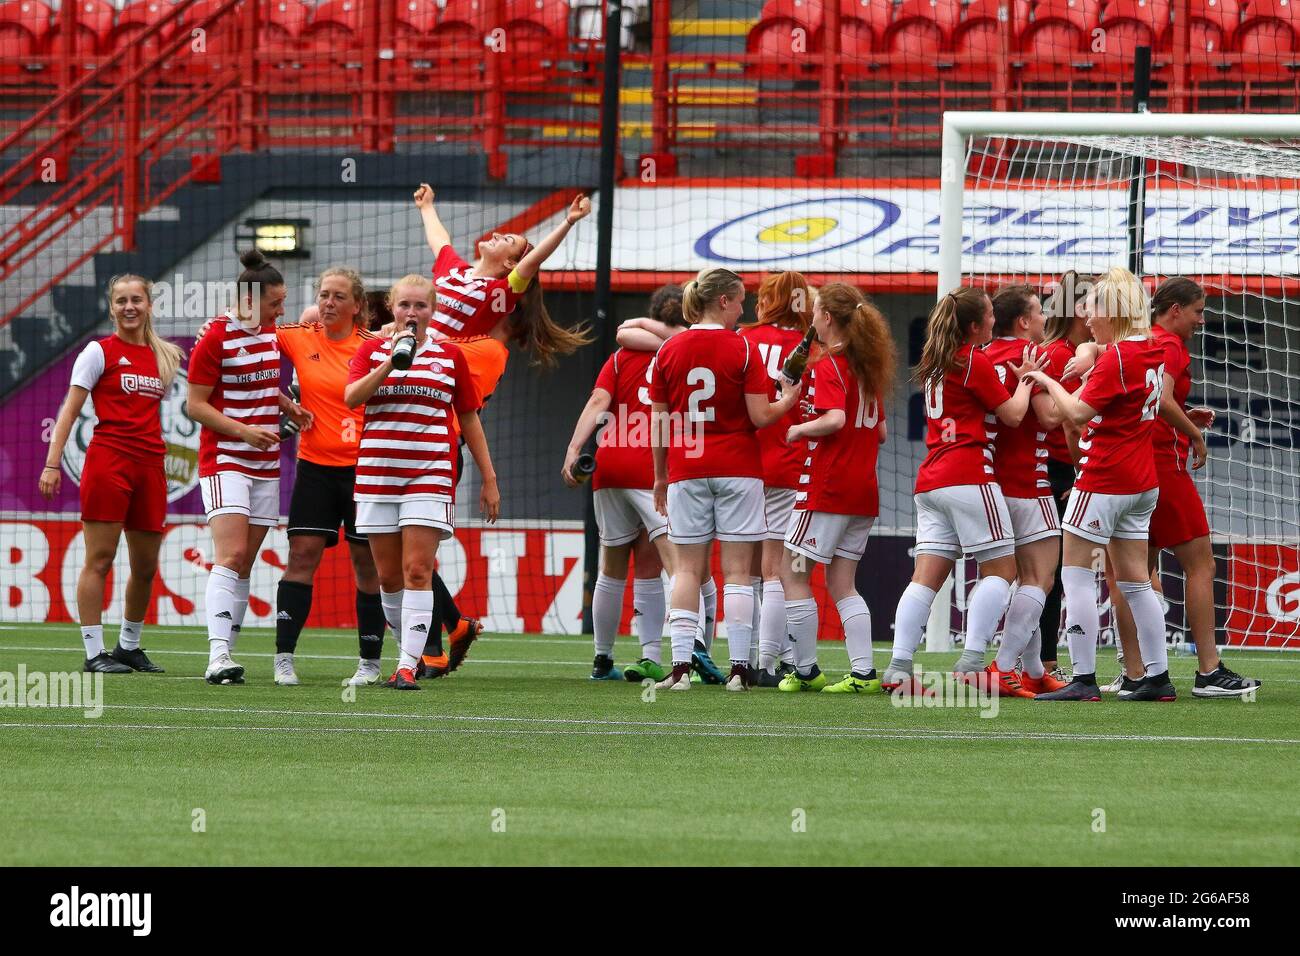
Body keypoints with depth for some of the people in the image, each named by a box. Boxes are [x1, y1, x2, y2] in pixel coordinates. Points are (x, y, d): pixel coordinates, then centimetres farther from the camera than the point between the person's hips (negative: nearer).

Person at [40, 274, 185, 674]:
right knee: (100, 559, -6)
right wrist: (52, 462, -10)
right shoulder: (99, 351, -1)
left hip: (150, 464, 6)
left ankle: (129, 646, 22)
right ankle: (94, 652, -5)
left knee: (146, 566, 8)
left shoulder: (163, 356, 15)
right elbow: (70, 410, -2)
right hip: (108, 458, -6)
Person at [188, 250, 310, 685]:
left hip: (265, 464, 7)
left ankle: (225, 656, 7)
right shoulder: (216, 339, -11)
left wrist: (290, 407, 7)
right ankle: (218, 655, -26)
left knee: (245, 563, 5)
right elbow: (196, 405, -10)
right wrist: (244, 431, -20)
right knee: (231, 556, -19)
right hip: (224, 459, -7)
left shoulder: (271, 334, 11)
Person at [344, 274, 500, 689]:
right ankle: (411, 651, 21)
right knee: (389, 577, 5)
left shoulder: (450, 356, 7)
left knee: (417, 572, -12)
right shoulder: (372, 352, 7)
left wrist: (489, 478, 11)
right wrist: (391, 361, -19)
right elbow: (352, 397, -10)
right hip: (377, 475, 2)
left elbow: (469, 419, 13)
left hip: (429, 476, -2)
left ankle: (408, 666, -15)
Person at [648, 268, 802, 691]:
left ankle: (680, 665, -5)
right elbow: (760, 416, -9)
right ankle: (739, 668, -3)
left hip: (686, 470, 2)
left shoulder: (669, 351, 3)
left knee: (687, 569, 5)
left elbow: (659, 421, 5)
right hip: (737, 468, -2)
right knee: (737, 571, 1)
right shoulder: (742, 349, -6)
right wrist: (789, 399, 9)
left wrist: (660, 476, 14)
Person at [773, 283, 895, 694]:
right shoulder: (868, 366, 12)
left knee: (793, 575, 2)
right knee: (842, 584, 10)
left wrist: (800, 429, -10)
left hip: (827, 486, -8)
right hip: (864, 489, 8)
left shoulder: (829, 366, -11)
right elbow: (881, 431, 17)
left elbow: (835, 419, -26)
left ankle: (806, 670, 2)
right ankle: (863, 672, 1)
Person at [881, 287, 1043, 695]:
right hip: (969, 477, -8)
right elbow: (1012, 415, -2)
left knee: (927, 577, 1)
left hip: (931, 478, 8)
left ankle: (898, 668, -10)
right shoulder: (975, 362, -7)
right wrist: (1025, 379, 15)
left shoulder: (934, 365, 17)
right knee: (1001, 569, -1)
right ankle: (971, 663, -13)